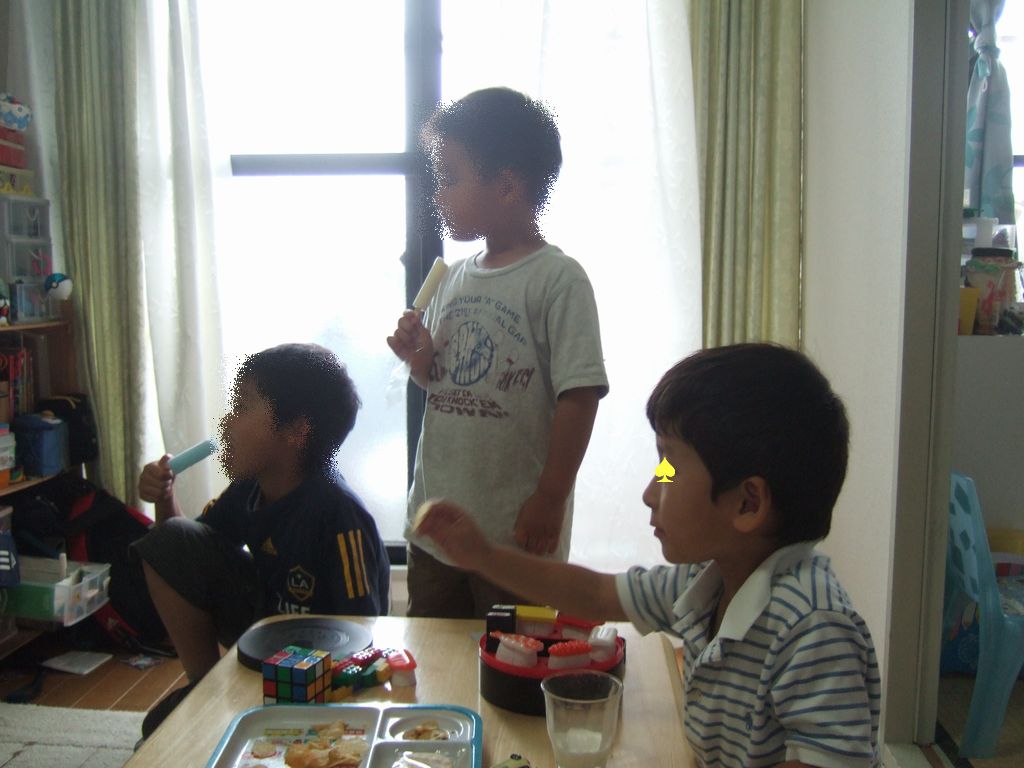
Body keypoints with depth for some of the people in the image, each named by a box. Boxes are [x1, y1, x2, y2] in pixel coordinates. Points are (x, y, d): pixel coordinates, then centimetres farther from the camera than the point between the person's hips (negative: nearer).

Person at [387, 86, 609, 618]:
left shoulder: (557, 279, -14)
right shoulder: (453, 279, 8)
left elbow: (579, 395, -17)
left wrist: (550, 499, -16)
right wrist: (419, 357, -4)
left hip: (514, 531, -7)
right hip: (434, 519, 7)